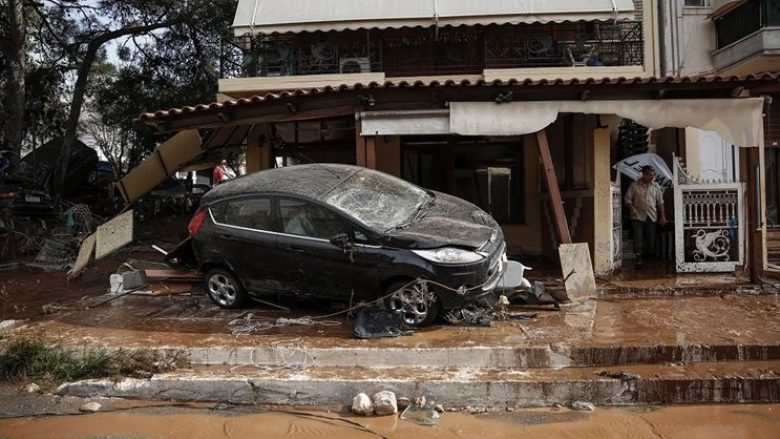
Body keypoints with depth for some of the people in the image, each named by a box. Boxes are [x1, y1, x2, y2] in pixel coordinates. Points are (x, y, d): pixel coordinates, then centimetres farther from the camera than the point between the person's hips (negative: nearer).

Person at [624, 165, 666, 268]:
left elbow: (660, 202, 14)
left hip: (651, 217, 4)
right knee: (638, 237, -11)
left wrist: (662, 216, 9)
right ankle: (638, 259, -9)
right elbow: (628, 199, -1)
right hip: (638, 216, -3)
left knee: (650, 239, 6)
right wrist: (631, 208, -19)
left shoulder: (656, 186, 10)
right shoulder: (634, 185, -1)